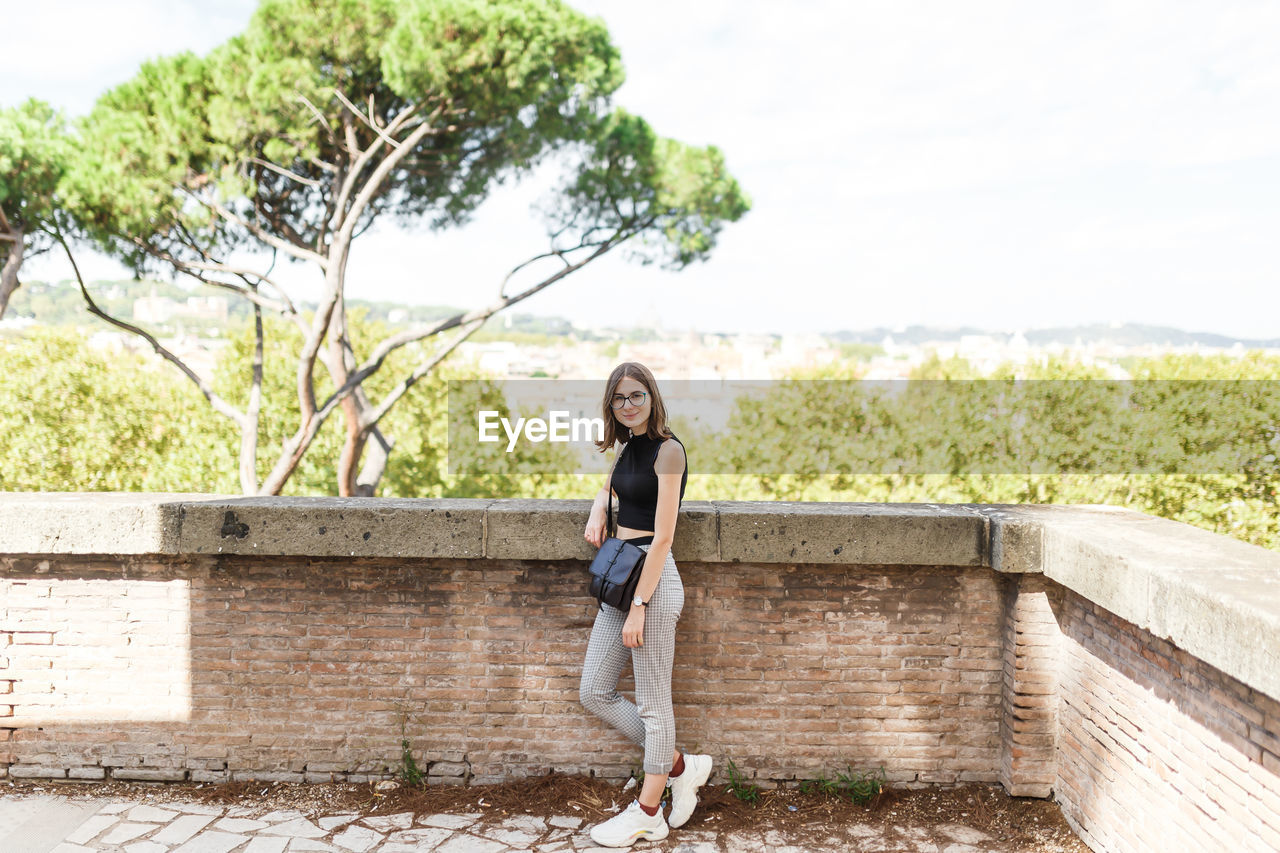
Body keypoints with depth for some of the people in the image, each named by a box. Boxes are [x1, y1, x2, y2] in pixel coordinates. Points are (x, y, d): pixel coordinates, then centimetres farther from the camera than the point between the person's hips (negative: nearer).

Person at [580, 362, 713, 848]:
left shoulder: (667, 449, -12)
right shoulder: (627, 448, 13)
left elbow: (663, 537, -16)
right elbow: (608, 487, 35)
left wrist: (639, 606, -18)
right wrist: (596, 513, 11)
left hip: (653, 579, -9)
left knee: (652, 704, 3)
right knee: (595, 694, 11)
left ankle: (647, 813, 18)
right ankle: (680, 767, 23)